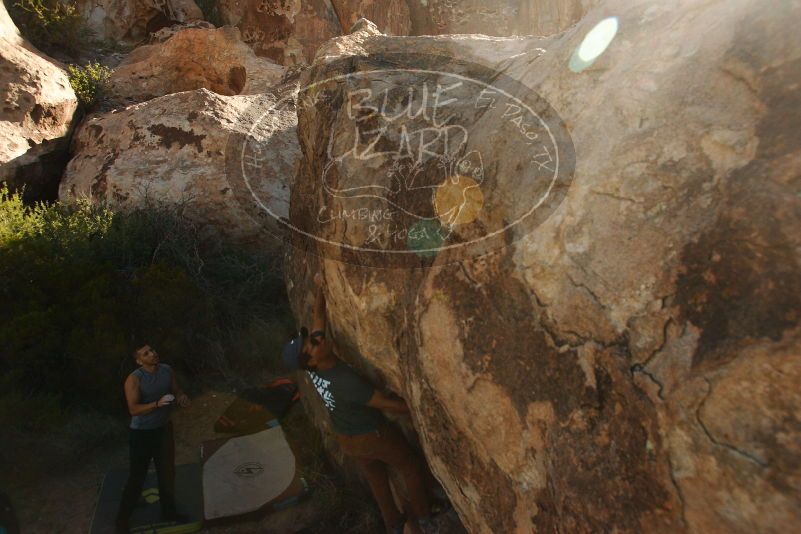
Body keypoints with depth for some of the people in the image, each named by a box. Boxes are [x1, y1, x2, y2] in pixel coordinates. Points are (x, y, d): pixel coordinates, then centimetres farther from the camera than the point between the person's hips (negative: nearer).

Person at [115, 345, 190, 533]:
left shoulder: (166, 370, -7)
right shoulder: (134, 379, -23)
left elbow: (176, 390, 5)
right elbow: (133, 409, -26)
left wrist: (182, 397, -18)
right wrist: (157, 403, -39)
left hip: (164, 428, 6)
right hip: (142, 433, -5)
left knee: (167, 472, 17)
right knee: (137, 477, 5)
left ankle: (168, 511, 36)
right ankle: (123, 518, 27)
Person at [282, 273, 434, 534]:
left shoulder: (312, 369, -19)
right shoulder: (346, 382, -40)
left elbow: (319, 315, -7)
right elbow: (389, 403, -30)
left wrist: (320, 288, -9)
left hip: (346, 439, 7)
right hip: (374, 435, -6)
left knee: (376, 478, 28)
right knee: (410, 467, 21)